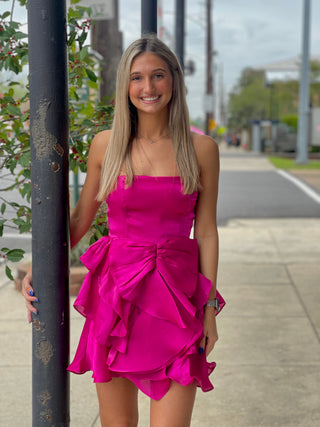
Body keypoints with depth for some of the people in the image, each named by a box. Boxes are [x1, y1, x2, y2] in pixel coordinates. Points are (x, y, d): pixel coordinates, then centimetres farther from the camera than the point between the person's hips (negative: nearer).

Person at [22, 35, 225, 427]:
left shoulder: (201, 149, 0)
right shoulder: (106, 145, 2)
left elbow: (205, 232, 3)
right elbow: (80, 219, 12)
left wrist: (209, 307, 1)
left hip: (176, 298, -1)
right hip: (115, 292, 1)